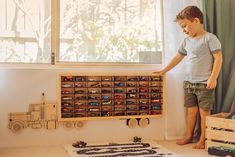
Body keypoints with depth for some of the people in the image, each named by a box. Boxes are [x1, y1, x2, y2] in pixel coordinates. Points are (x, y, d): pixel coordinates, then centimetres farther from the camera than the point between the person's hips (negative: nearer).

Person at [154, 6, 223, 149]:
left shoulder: (210, 38, -8)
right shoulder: (187, 41, 13)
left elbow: (218, 58, -12)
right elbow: (178, 57, 22)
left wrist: (213, 78, -19)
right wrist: (164, 71, 21)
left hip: (205, 83, -6)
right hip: (189, 83, 6)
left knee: (204, 112, 2)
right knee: (191, 111, 12)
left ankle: (203, 139, 12)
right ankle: (188, 136, 23)